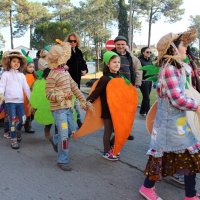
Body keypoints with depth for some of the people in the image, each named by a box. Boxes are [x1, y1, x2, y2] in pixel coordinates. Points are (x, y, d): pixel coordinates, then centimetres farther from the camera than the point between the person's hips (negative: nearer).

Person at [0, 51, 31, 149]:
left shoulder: (22, 75, 12)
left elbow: (26, 88, 13)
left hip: (20, 101, 4)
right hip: (10, 101, -4)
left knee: (23, 120, 3)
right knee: (12, 121, -4)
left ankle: (17, 130, 34)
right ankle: (13, 140, 7)